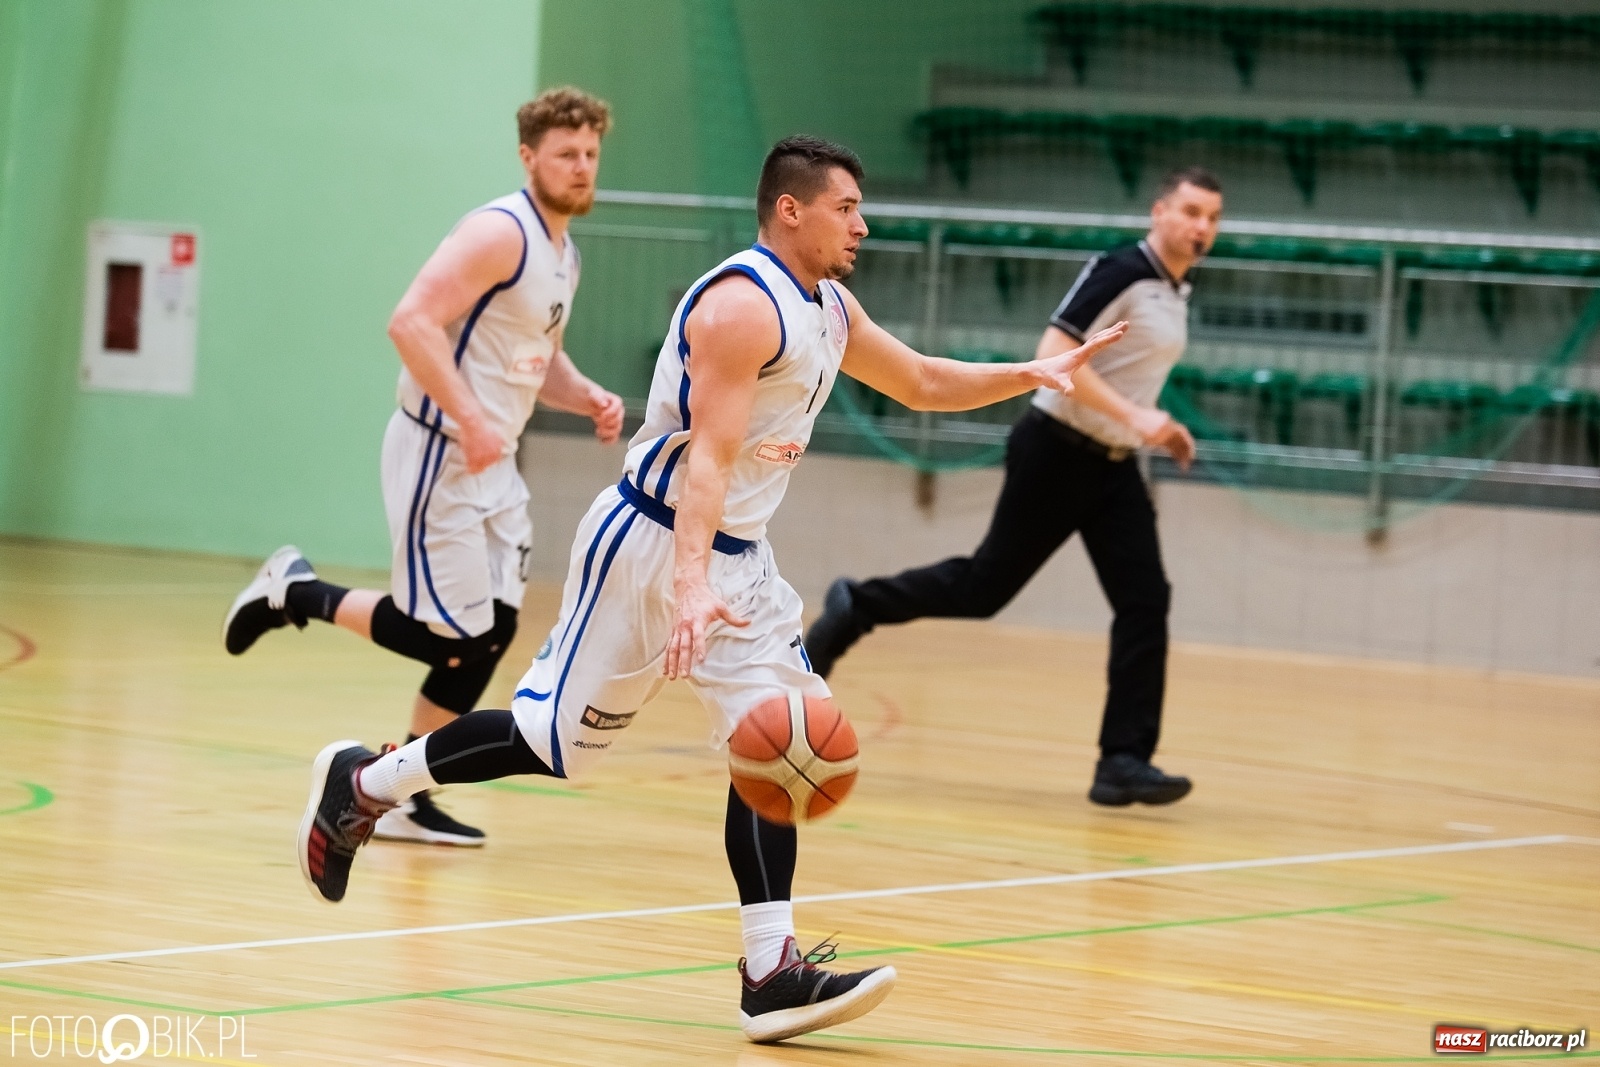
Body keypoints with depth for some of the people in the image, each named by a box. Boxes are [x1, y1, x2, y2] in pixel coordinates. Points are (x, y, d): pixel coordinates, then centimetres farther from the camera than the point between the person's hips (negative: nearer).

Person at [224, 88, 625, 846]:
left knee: (492, 634, 5)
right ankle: (296, 593, 10)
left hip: (492, 464, 9)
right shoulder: (500, 233, -16)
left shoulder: (563, 255, 14)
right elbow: (413, 321, -25)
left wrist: (589, 400, 7)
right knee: (451, 635, -10)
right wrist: (470, 419, -30)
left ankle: (406, 798, 13)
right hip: (439, 457, -9)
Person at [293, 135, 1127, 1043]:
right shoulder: (743, 304, -20)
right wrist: (691, 584, -39)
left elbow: (925, 383, 25)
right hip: (652, 544, -9)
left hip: (737, 559, 9)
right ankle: (361, 783, 20)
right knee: (555, 736, 0)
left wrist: (1035, 375, 13)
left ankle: (772, 972, -9)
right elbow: (707, 455, -29)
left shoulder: (830, 309, 10)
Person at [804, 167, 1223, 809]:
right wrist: (1133, 416, -30)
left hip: (1113, 466, 7)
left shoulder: (1177, 295, 11)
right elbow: (1053, 355, -25)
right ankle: (855, 610, 22)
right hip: (1057, 451, -7)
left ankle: (1124, 762, -6)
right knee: (985, 585, 1)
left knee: (1145, 602, -6)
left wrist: (1159, 430, 13)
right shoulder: (1118, 272, -16)